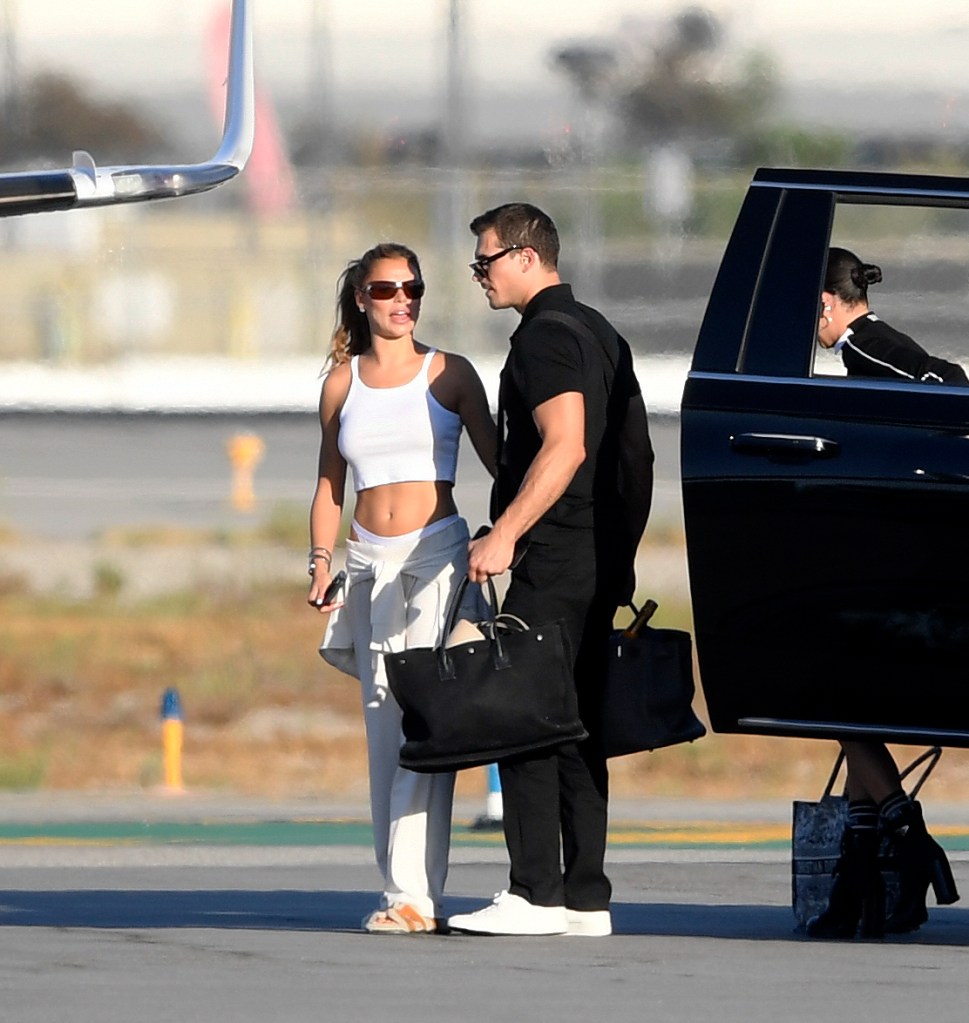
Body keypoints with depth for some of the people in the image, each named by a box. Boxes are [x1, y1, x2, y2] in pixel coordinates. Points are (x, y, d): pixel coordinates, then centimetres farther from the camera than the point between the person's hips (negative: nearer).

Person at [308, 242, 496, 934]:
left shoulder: (449, 375, 4)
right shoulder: (342, 383, 12)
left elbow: (497, 459, 7)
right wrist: (322, 561, 6)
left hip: (435, 553, -4)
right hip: (371, 563, 4)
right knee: (384, 730, 1)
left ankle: (414, 894, -17)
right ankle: (405, 890, 3)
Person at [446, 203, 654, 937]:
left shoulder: (546, 335, -11)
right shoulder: (600, 333, 20)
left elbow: (565, 446, -22)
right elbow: (636, 455, 22)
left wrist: (505, 535, -25)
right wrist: (623, 554, 24)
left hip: (554, 562, -10)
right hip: (601, 561, 10)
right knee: (577, 728, 10)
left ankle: (535, 895, -13)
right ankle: (586, 898, 8)